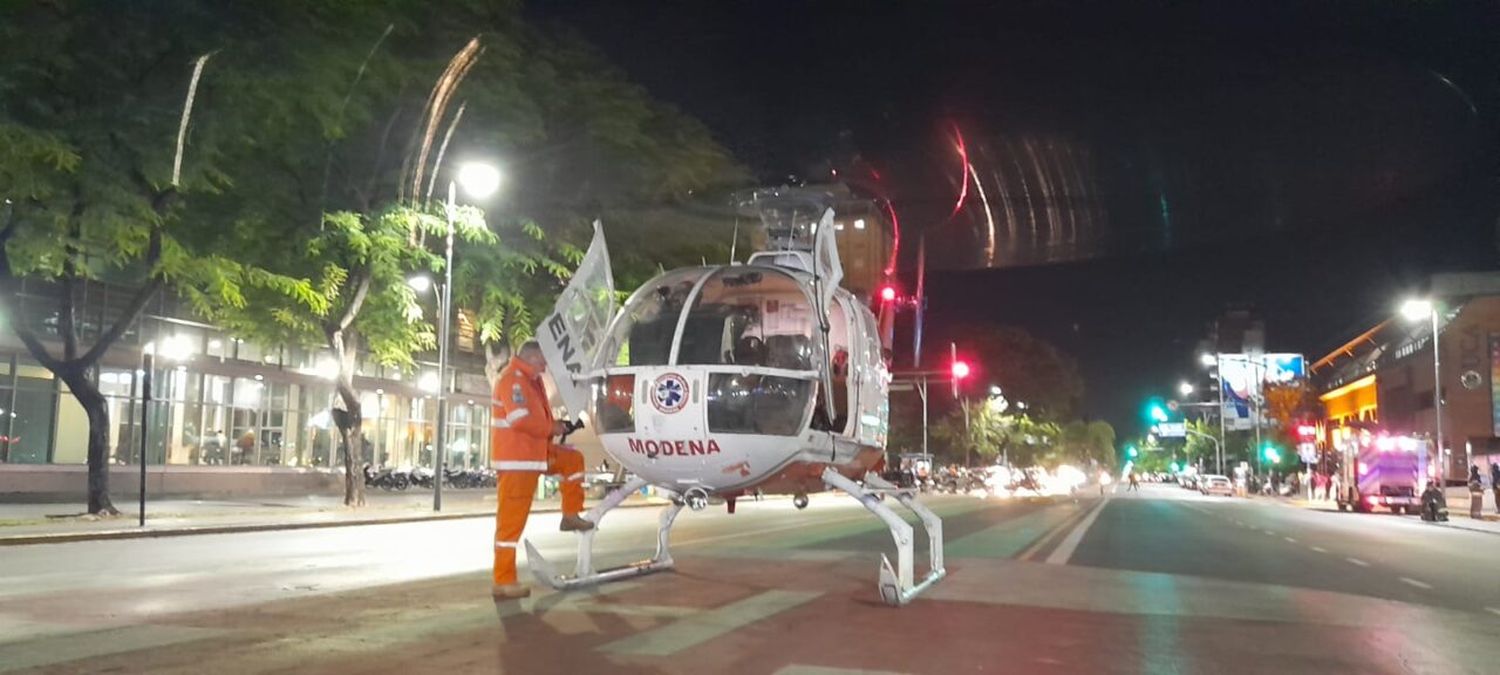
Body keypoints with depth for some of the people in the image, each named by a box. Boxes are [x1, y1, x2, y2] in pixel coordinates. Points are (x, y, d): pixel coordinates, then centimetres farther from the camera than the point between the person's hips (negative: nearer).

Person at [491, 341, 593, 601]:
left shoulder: (530, 380, 16)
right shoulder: (513, 379, -15)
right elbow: (521, 420, -25)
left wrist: (556, 426, 4)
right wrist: (551, 429, -12)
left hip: (535, 453, 10)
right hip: (516, 461, -10)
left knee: (573, 459, 18)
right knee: (511, 520, -7)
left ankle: (570, 516, 21)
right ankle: (503, 582, -3)